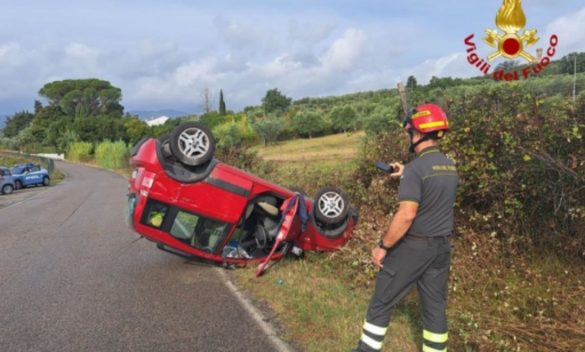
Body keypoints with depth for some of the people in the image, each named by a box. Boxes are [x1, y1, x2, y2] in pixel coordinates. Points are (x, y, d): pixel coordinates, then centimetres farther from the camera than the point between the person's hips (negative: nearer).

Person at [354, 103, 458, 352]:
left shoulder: (416, 168, -19)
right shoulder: (450, 167, 7)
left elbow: (407, 215, -25)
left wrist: (383, 246, -16)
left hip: (413, 247, -7)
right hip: (441, 247, 7)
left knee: (381, 303, 7)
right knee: (435, 306, 15)